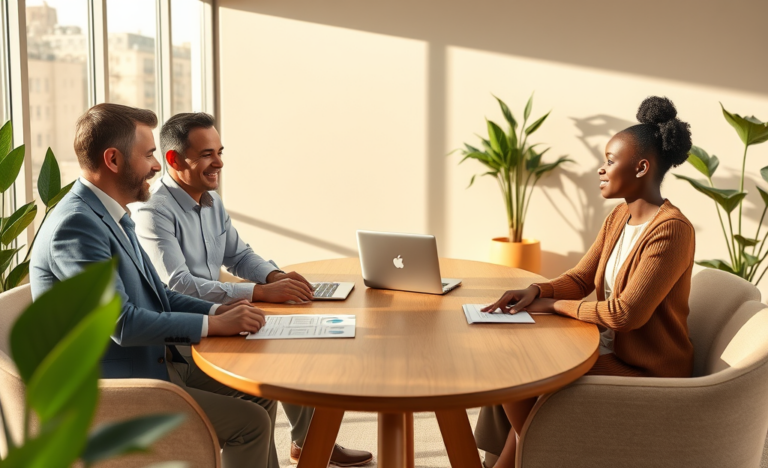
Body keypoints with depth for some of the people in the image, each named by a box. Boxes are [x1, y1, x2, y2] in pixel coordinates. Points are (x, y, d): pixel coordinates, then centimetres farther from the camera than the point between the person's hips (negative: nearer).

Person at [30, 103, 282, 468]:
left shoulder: (111, 216, 9)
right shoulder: (76, 225, -22)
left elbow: (153, 294, 16)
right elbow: (122, 323, -26)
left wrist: (218, 310, 2)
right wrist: (214, 325, -19)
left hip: (156, 363, 10)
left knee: (260, 396, 10)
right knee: (250, 422, -15)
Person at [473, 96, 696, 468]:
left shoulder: (671, 230, -22)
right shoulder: (619, 218, 7)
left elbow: (627, 312, -27)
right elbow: (580, 279, 10)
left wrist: (554, 305, -15)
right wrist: (537, 291, -11)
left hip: (644, 373, -9)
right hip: (610, 349, 9)